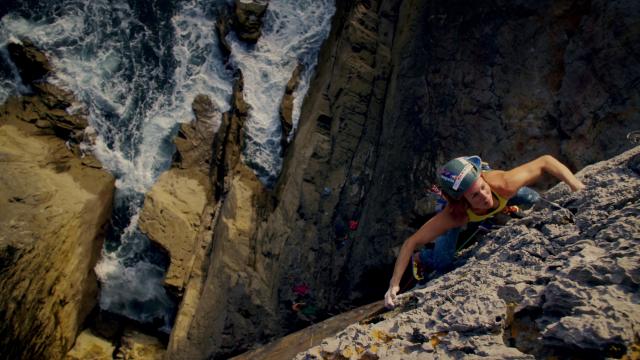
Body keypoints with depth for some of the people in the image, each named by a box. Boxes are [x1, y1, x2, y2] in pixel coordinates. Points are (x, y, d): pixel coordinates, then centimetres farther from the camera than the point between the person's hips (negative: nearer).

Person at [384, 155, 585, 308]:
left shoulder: (503, 183, -45)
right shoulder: (452, 215, -46)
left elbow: (546, 161, -30)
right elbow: (412, 242, -39)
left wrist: (575, 185, -39)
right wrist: (394, 284, -43)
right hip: (458, 208, -3)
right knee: (441, 263, -12)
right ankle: (420, 258, 24)